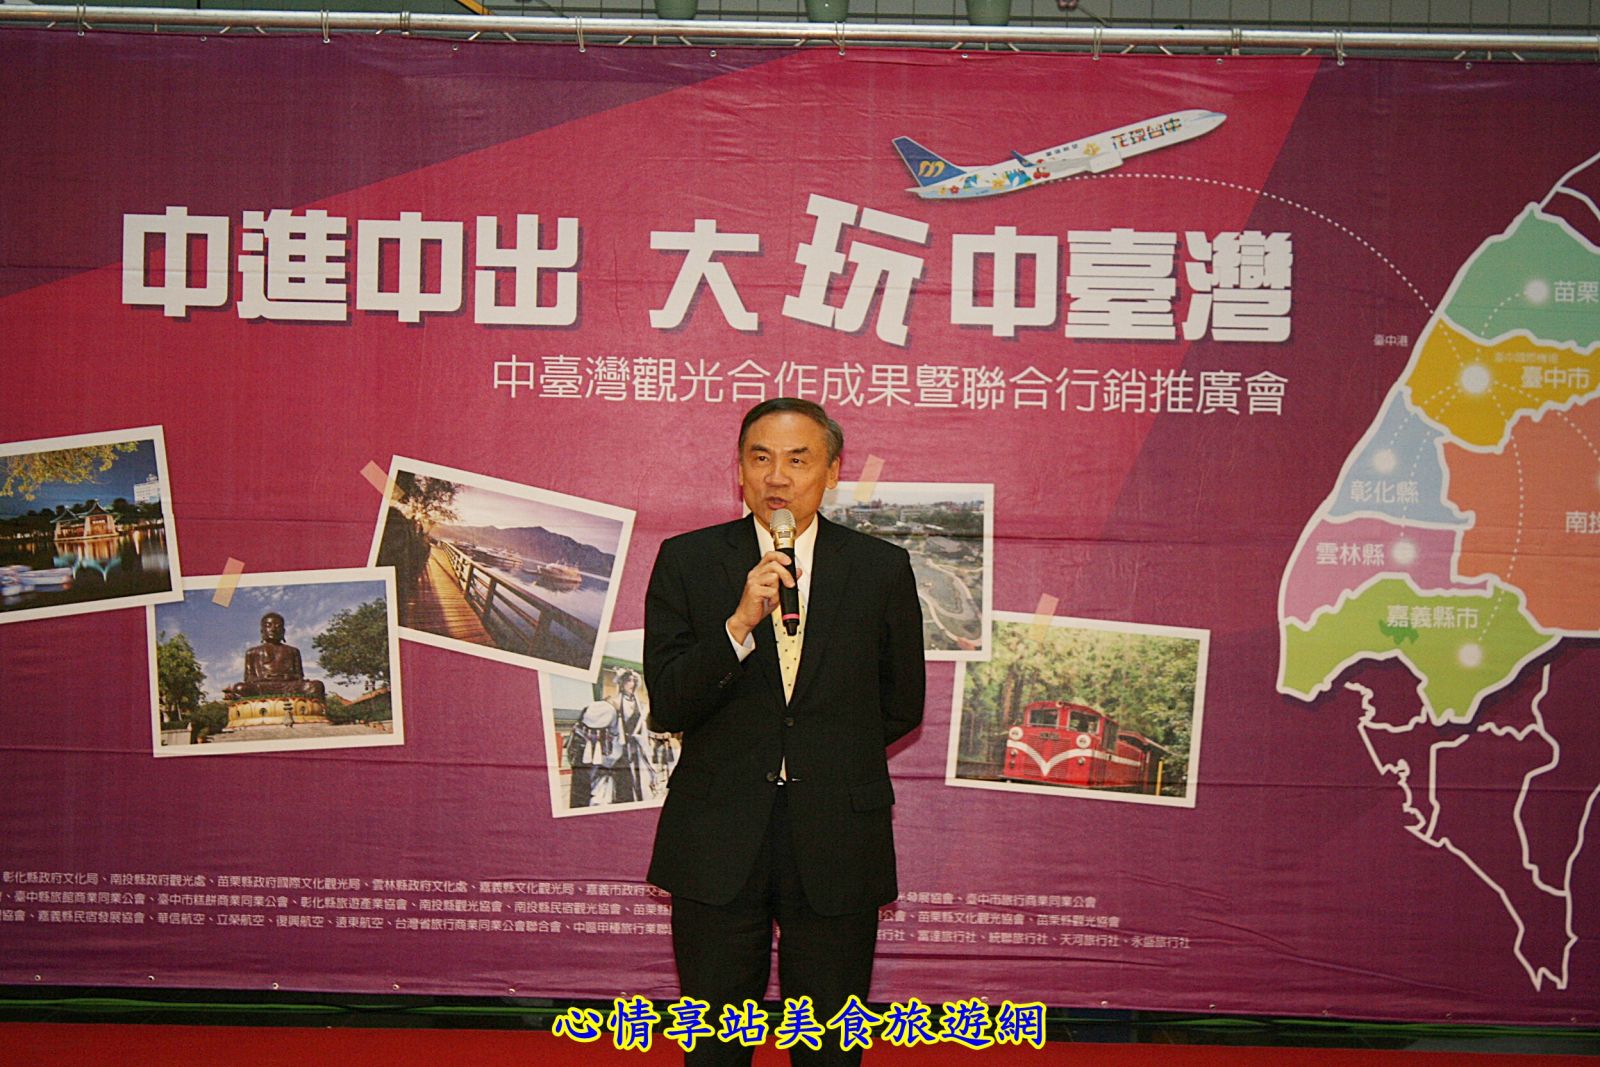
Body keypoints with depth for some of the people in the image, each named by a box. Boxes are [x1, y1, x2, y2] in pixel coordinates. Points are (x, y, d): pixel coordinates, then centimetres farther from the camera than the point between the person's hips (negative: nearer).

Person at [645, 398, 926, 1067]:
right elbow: (666, 707, -8)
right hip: (718, 846, 0)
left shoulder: (883, 569, 1)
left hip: (837, 848, 0)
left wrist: (825, 756, 8)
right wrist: (740, 622, -20)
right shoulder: (687, 561, 0)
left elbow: (901, 706, 11)